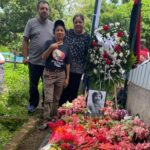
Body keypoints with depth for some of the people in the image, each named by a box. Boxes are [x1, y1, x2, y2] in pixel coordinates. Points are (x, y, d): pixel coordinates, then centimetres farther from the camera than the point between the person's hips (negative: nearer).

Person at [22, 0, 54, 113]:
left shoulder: (53, 25, 7)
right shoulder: (31, 23, -1)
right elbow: (25, 41, -2)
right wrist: (25, 56, -8)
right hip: (34, 61, -2)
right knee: (33, 84, 10)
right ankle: (33, 104, 26)